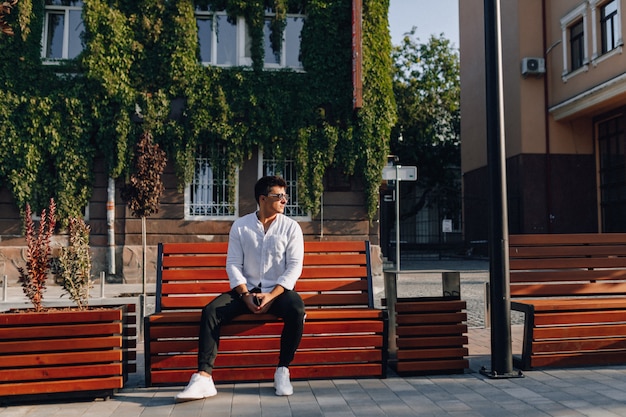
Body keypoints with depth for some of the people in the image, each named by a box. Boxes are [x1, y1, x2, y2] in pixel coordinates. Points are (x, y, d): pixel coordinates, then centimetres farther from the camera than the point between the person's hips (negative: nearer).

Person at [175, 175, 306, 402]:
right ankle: (204, 378, -25)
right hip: (246, 290, 1)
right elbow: (233, 264, 0)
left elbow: (294, 267, -6)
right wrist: (246, 296, -16)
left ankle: (282, 371, -18)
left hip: (278, 290, -1)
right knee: (210, 311, -22)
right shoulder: (240, 226, 4)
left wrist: (271, 296, -18)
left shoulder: (291, 227, 1)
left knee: (296, 310, -33)